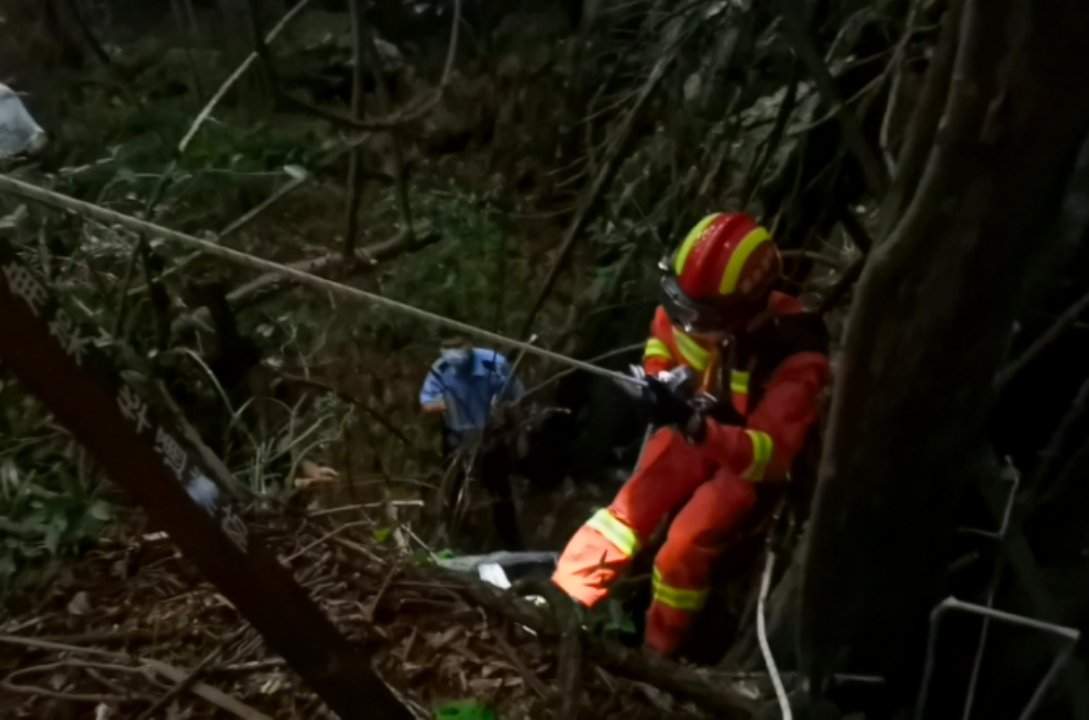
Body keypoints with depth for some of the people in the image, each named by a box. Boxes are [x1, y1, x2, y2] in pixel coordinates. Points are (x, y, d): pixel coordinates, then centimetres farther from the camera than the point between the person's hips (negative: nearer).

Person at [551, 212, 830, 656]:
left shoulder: (792, 353, -32)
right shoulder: (690, 308, -18)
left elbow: (772, 455, -38)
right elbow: (661, 343, 8)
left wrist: (697, 426, -52)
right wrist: (658, 379, -16)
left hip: (752, 460, -4)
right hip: (693, 431, 5)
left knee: (686, 545, -21)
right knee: (629, 508, -15)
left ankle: (656, 651, 0)